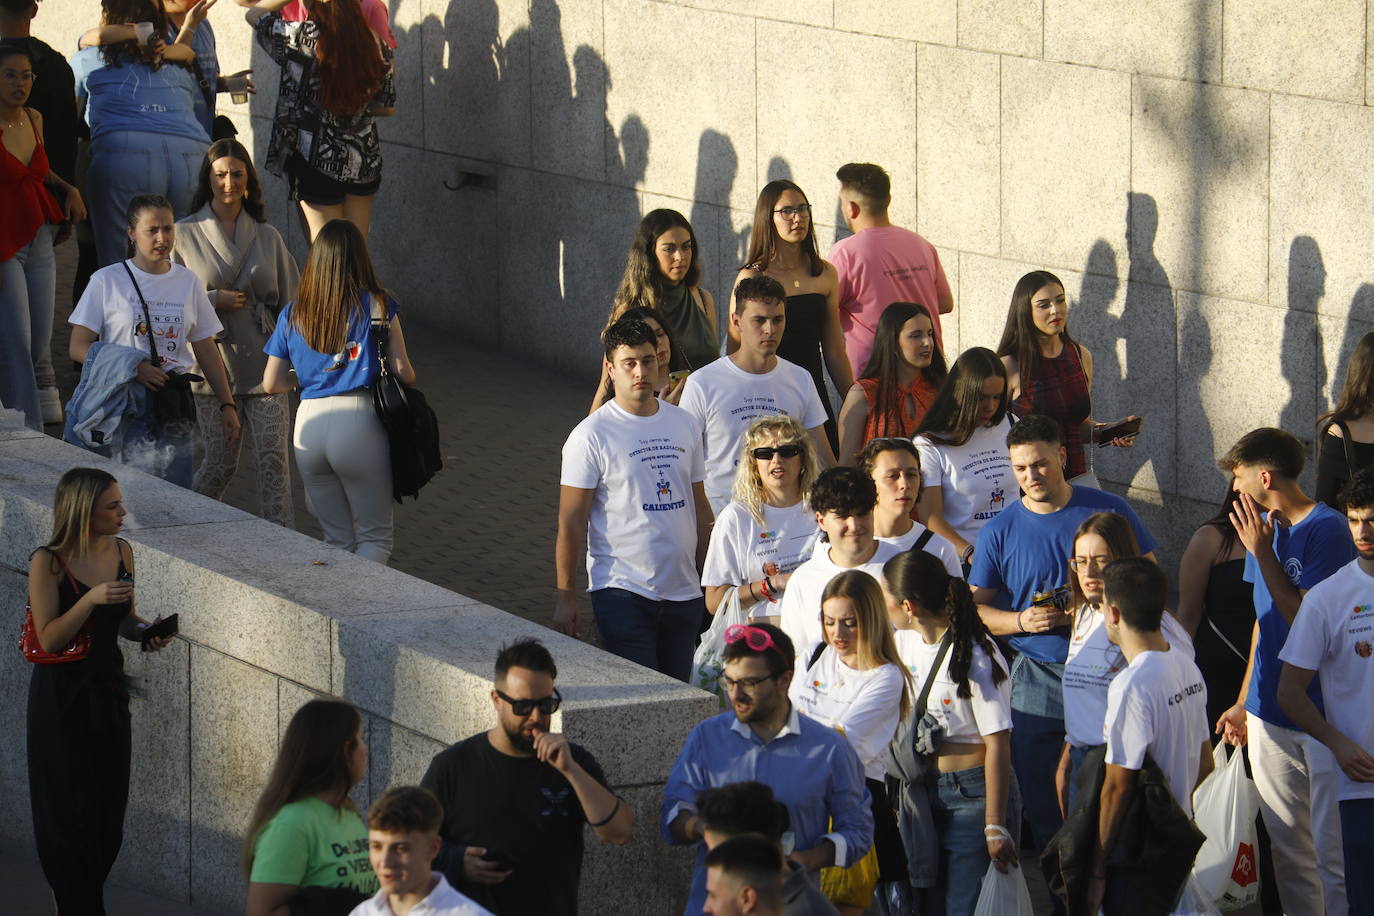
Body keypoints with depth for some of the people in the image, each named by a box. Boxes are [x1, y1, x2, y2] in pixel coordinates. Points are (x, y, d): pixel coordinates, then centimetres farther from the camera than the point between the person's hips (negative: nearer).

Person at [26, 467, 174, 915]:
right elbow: (48, 639, -19)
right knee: (71, 814, 1)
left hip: (108, 690, 6)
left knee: (109, 812, 10)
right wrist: (89, 600, -30)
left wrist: (146, 633, -5)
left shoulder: (120, 551, 2)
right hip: (62, 697, -6)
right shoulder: (48, 562, -15)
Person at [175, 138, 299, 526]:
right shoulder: (186, 234, 3)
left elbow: (289, 300, 13)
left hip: (263, 360, 2)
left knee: (274, 457, -9)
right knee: (220, 463, 3)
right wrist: (215, 300, -9)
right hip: (214, 359, -2)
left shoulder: (266, 237, 11)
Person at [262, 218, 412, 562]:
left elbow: (271, 384, 8)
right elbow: (403, 374, -4)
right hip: (359, 422, -4)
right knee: (374, 537, 4)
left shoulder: (292, 315, 7)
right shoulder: (378, 307, -3)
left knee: (336, 540, 16)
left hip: (310, 423, 4)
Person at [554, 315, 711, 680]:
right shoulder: (591, 435, -7)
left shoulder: (683, 424, 9)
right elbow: (570, 521, -7)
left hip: (684, 592, 5)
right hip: (623, 592, -5)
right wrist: (565, 595, -10)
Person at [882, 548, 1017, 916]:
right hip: (924, 795, 7)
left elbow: (997, 744, -18)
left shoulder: (975, 657, -19)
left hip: (973, 794, -7)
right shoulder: (904, 642, 4)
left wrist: (995, 827, -19)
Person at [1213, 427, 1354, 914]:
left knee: (1331, 854, -7)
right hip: (1270, 715, 8)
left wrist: (1262, 553, -18)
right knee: (1287, 847, 12)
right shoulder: (1264, 526, 10)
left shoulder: (1326, 529, -14)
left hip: (1322, 719, -8)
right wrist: (1244, 702, 21)